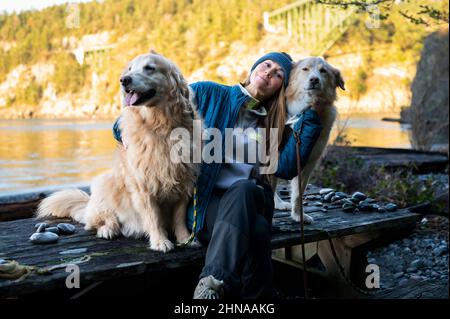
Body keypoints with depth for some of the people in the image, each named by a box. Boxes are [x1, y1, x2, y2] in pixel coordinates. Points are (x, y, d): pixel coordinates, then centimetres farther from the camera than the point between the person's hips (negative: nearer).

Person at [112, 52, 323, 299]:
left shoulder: (273, 124, 17)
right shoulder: (208, 94, 10)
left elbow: (286, 168, -2)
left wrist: (310, 115, 1)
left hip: (251, 199, 2)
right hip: (205, 198, -2)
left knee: (245, 189, -38)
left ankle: (214, 282, -48)